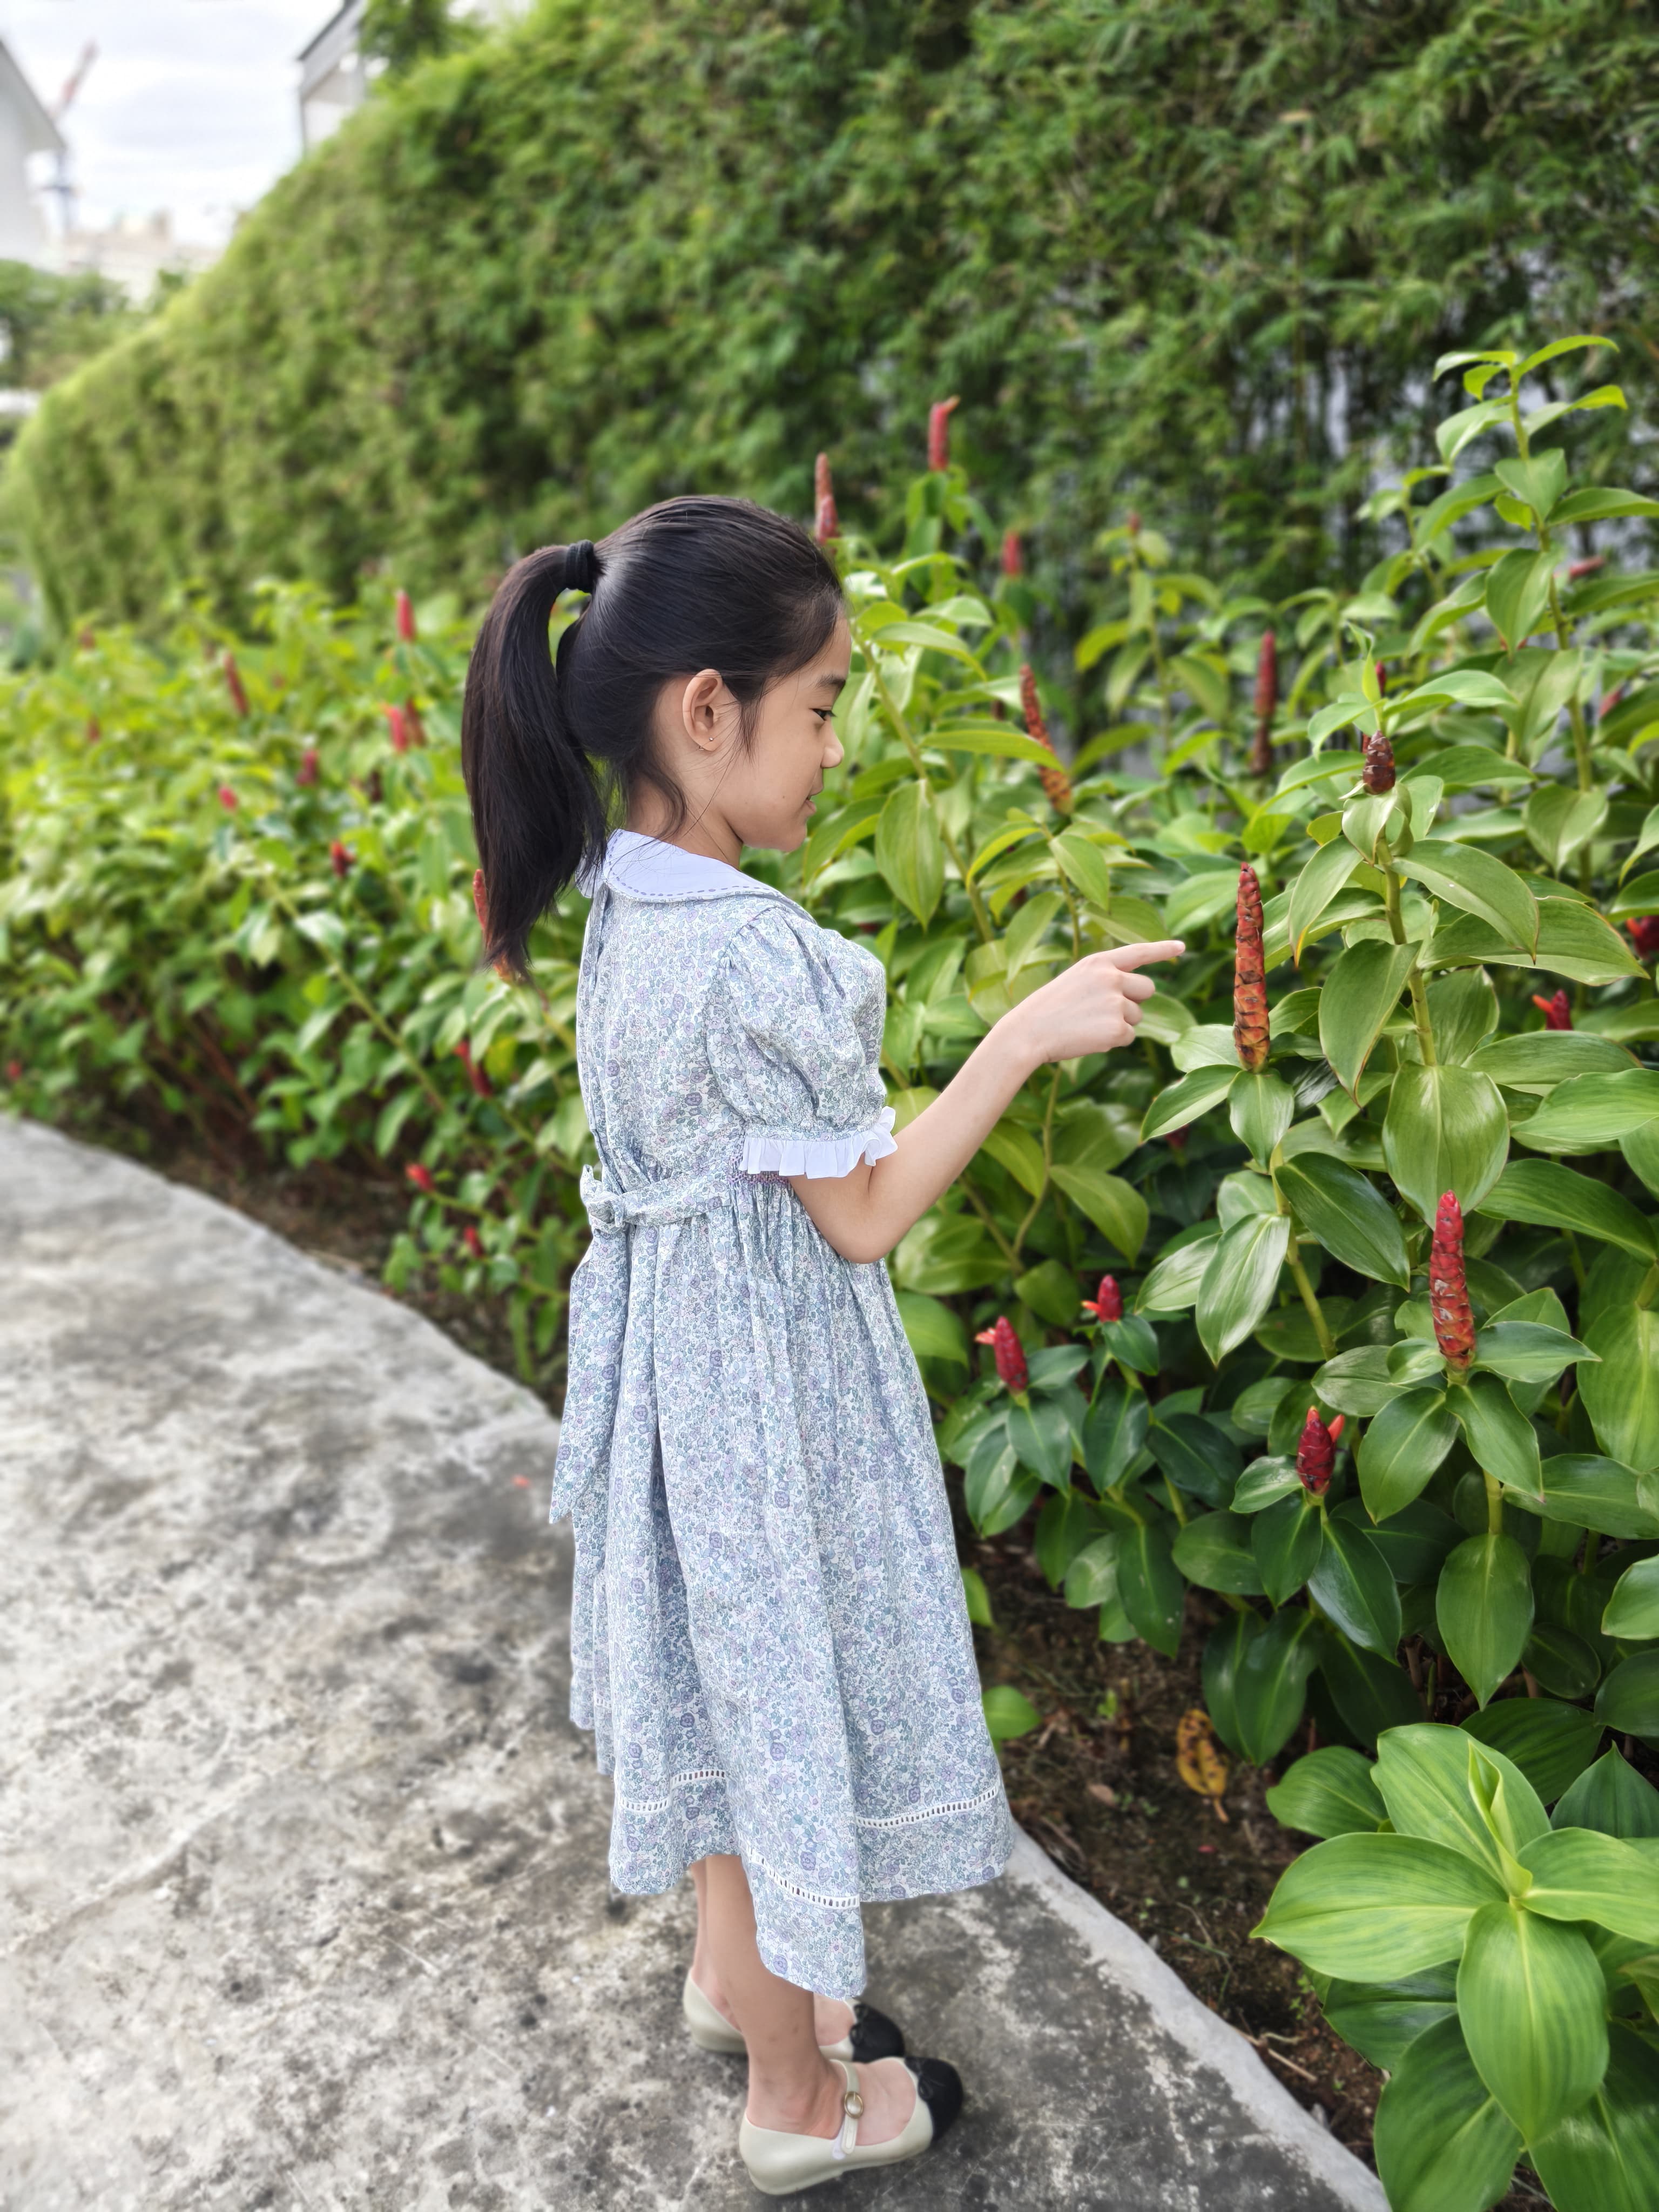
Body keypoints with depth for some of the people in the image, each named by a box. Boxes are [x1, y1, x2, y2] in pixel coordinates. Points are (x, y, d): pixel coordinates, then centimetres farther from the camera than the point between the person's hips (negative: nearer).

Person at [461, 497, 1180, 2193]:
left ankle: (733, 1971, 51)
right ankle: (798, 2102, 35)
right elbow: (860, 1215, -20)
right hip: (763, 1372, -9)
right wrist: (1029, 1033, -19)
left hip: (675, 1347, 9)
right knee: (783, 1695, 11)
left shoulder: (624, 909, 0)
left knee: (730, 1676, 26)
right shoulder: (753, 949, -28)